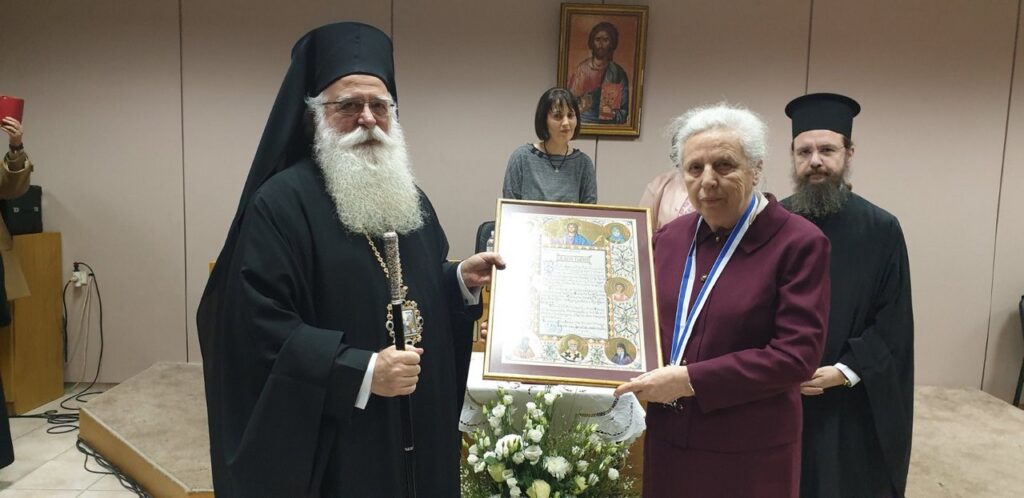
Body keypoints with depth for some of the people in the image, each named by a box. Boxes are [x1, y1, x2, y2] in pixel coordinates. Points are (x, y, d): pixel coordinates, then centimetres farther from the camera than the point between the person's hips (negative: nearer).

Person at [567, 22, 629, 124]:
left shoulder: (618, 73, 4)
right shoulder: (581, 69, 8)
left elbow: (624, 111, 3)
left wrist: (613, 115, -16)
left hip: (606, 126, 0)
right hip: (580, 122, 0)